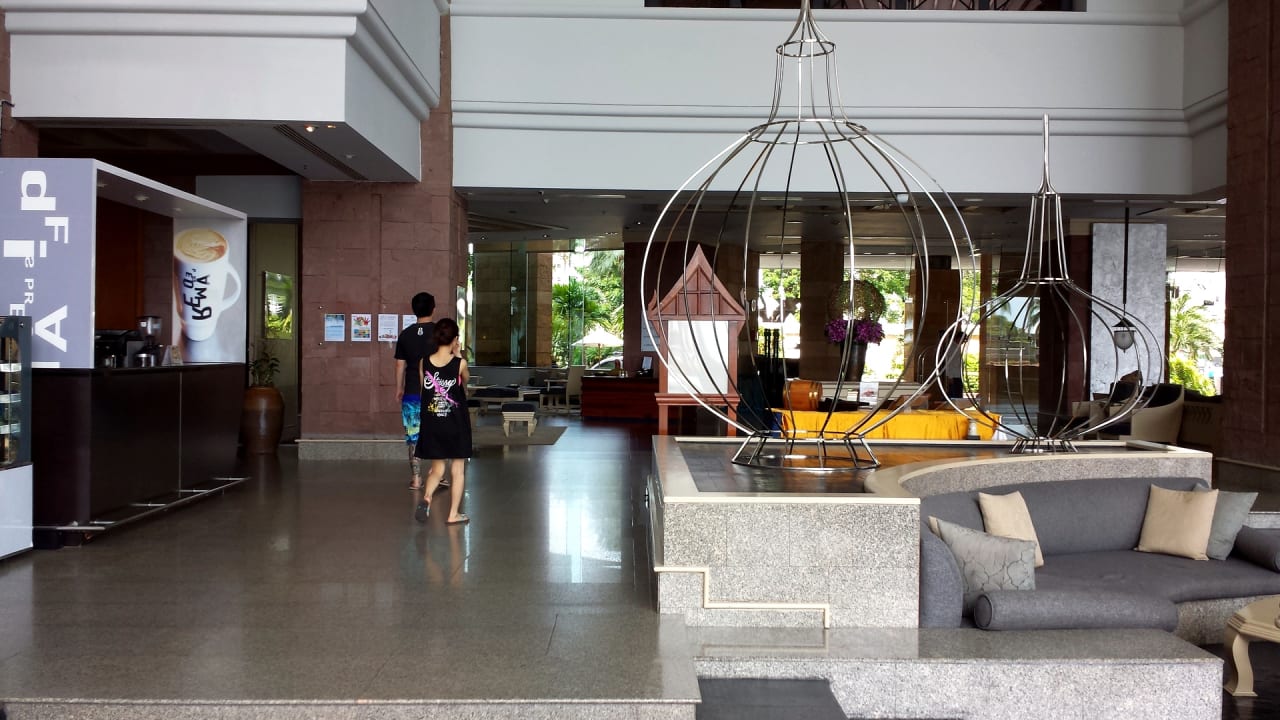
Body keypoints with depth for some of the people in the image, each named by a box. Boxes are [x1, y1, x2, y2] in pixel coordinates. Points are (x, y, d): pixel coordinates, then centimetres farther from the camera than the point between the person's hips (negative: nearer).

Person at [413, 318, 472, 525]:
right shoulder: (459, 364, -13)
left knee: (437, 468, 16)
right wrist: (456, 355, 9)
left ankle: (426, 497, -12)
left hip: (432, 424, 3)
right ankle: (453, 514, 13)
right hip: (456, 424, -3)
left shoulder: (425, 362, -6)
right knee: (458, 469, 10)